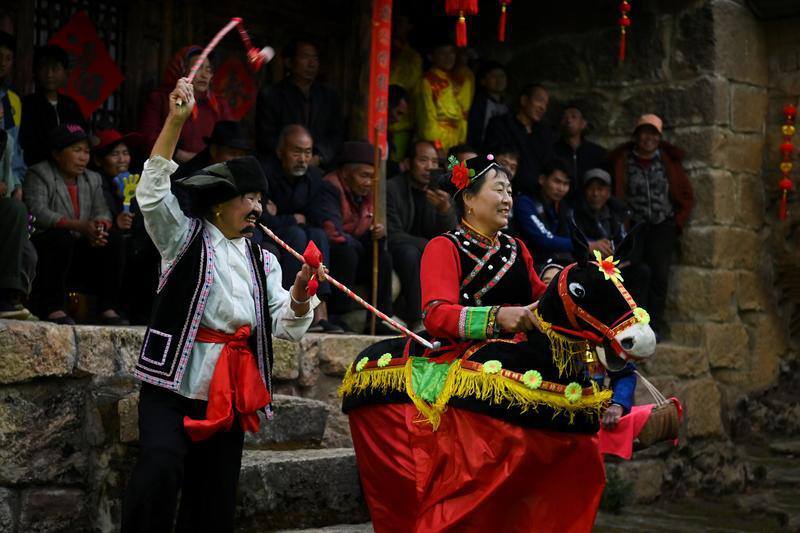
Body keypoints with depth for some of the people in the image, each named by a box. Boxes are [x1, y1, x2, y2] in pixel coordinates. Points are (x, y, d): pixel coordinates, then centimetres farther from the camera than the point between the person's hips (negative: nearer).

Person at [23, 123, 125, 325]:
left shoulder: (92, 179, 16)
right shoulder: (39, 175, -4)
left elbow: (102, 212, 5)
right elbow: (37, 213, -20)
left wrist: (100, 226, -23)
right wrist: (81, 226, -32)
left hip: (77, 252, 6)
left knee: (113, 239, -16)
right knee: (61, 237, -35)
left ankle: (108, 308, -18)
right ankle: (52, 306, -29)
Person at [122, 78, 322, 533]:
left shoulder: (263, 261, 16)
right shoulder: (185, 238, 5)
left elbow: (287, 327, 8)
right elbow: (152, 194, -12)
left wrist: (300, 294, -14)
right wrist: (175, 122, -20)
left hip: (230, 391, 5)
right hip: (174, 381, -5)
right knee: (161, 466, -28)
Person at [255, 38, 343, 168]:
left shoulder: (329, 96, 17)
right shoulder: (269, 96, 6)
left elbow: (336, 135, 12)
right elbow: (265, 139, -1)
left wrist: (319, 158, -7)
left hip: (321, 167, 2)